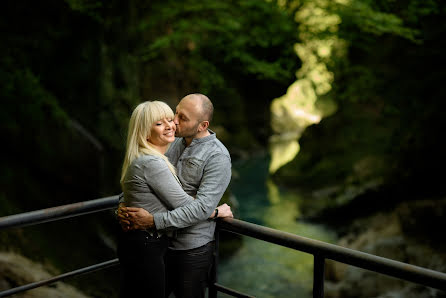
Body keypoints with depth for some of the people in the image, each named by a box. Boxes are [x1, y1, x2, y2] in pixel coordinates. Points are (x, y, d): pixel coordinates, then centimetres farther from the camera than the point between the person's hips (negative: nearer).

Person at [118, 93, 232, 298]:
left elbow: (203, 207, -25)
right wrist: (124, 206, -11)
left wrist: (154, 221, -28)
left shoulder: (218, 157, -16)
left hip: (193, 250, -6)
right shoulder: (173, 144, 5)